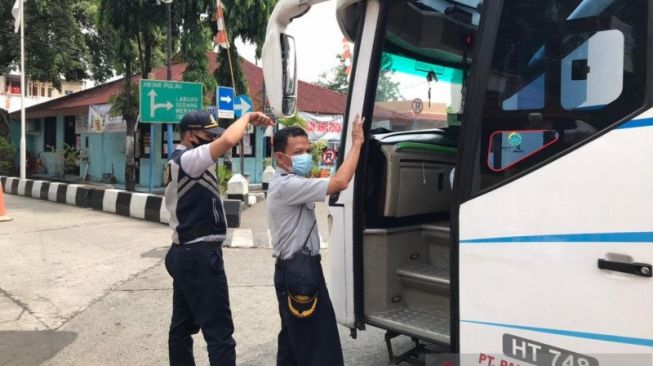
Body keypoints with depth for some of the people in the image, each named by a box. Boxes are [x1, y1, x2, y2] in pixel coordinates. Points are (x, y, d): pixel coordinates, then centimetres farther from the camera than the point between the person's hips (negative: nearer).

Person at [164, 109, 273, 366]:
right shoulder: (187, 159, -18)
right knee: (219, 332, -6)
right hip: (200, 256, -11)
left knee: (182, 326, 17)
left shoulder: (178, 162, 15)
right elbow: (228, 140, -29)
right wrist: (248, 117, -16)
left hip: (185, 254, 11)